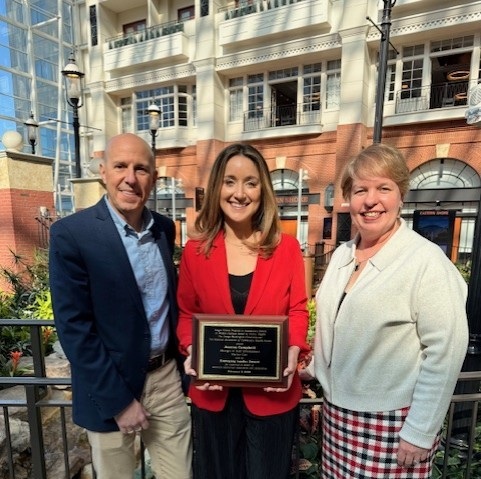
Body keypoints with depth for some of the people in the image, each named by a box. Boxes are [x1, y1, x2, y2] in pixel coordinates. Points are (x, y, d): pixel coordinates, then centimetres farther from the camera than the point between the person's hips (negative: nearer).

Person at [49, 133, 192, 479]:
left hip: (167, 375, 4)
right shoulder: (71, 233, -16)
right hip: (111, 388, -4)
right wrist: (119, 400, -13)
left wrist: (182, 356, 7)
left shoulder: (164, 228, 0)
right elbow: (73, 327, -16)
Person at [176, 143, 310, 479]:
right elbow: (186, 313, 1)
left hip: (272, 394, 0)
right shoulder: (195, 251, -6)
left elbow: (297, 310, -2)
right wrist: (191, 353, -15)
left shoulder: (287, 248, -7)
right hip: (213, 394, 1)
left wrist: (293, 353, -18)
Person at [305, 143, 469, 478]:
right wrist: (311, 366, 10)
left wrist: (420, 432, -14)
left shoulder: (426, 260, -17)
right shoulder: (342, 254, 2)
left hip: (393, 420, -5)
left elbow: (446, 352, -17)